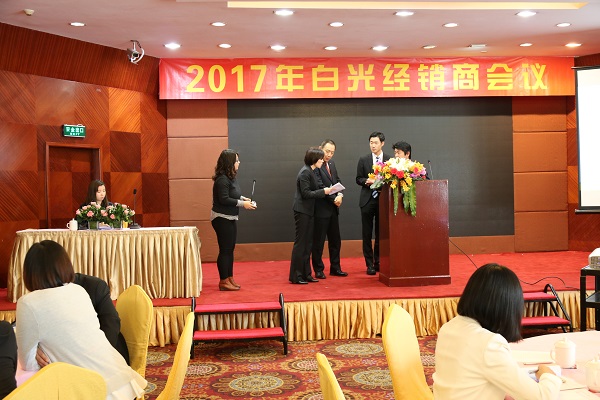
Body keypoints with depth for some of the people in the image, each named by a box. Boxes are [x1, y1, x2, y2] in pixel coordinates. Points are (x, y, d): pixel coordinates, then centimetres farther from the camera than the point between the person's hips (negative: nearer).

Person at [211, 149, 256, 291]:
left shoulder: (230, 177, 9)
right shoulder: (222, 179, -19)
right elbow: (224, 199, -23)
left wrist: (243, 198, 4)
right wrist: (242, 203, -19)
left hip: (230, 218, 10)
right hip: (222, 219, -10)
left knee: (230, 249, 14)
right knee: (225, 250, -3)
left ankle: (229, 278, 23)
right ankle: (224, 281, 5)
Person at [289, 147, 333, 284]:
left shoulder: (311, 171, 13)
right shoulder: (305, 172, -15)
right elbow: (306, 193, -19)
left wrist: (325, 191, 2)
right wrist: (323, 192, -14)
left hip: (309, 211, 9)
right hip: (302, 211, -9)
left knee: (307, 244, 12)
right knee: (300, 243, -3)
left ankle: (305, 274, 19)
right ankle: (295, 276, 3)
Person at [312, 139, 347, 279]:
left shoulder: (331, 163, 12)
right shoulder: (315, 166, -15)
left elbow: (337, 181, 14)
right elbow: (319, 187, -19)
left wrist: (340, 195, -5)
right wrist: (333, 199, -14)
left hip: (333, 209, 8)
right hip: (321, 209, -8)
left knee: (335, 240, 14)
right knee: (319, 241, 3)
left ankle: (335, 268, 24)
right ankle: (318, 270, 14)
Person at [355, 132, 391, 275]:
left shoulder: (390, 160, 3)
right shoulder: (363, 160, 6)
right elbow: (359, 179, 5)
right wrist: (369, 181, -14)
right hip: (367, 200, 0)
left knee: (381, 233, 7)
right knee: (367, 234, 2)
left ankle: (378, 262, 19)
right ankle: (370, 264, 9)